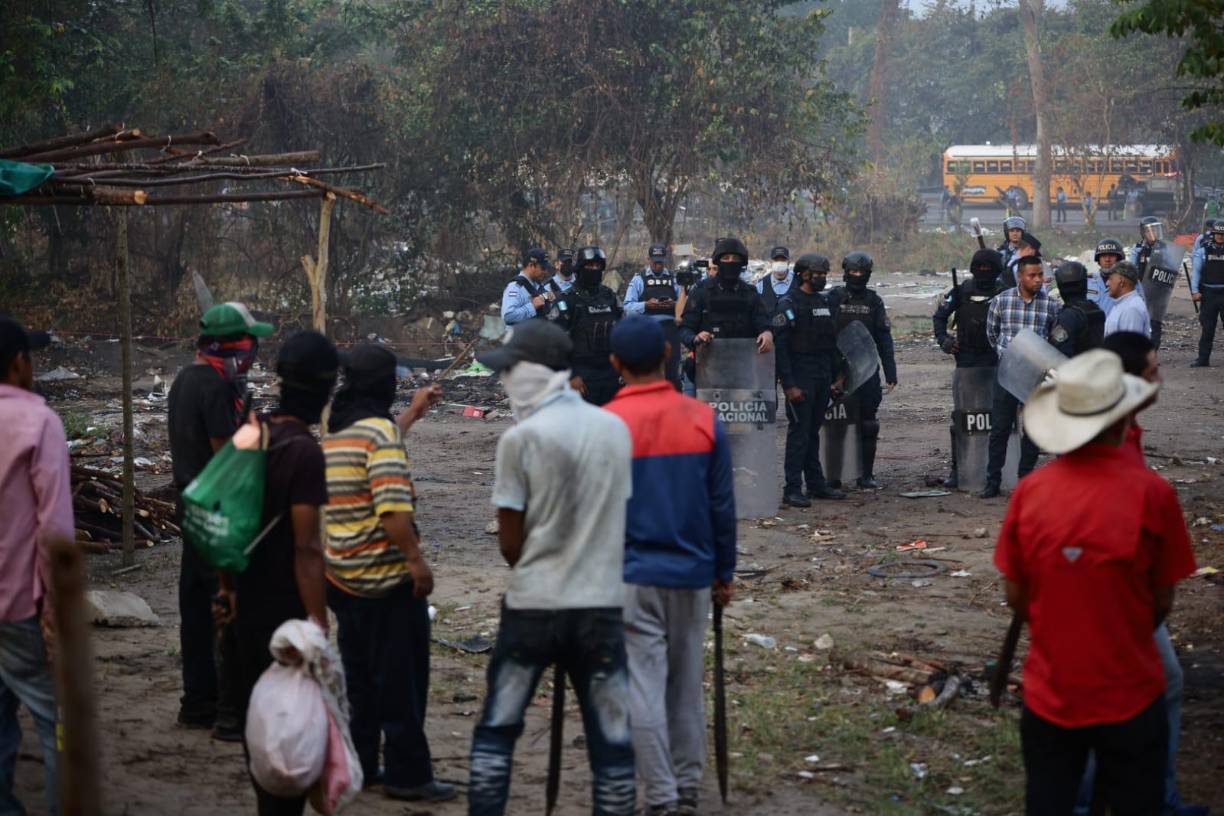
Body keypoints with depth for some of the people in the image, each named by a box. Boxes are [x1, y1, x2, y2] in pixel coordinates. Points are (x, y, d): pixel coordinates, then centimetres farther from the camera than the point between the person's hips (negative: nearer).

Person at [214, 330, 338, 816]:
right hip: (286, 609, -8)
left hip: (248, 604, 8)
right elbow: (306, 549, -23)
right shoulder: (304, 452, -20)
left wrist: (227, 588, 20)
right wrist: (318, 623, -20)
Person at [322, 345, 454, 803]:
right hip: (387, 576, -8)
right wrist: (416, 559, -19)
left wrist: (413, 413, 38)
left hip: (342, 575, 8)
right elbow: (392, 508, -25)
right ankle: (407, 774, 4)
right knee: (401, 678, 0)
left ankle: (357, 765, 20)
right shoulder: (380, 429, -16)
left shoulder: (336, 431, 9)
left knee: (358, 675, 16)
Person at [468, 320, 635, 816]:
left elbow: (509, 543, -6)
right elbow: (619, 517, 10)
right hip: (603, 605, 3)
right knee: (611, 739, 6)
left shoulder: (521, 439, -10)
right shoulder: (616, 429, 3)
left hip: (533, 605, -3)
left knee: (496, 730, 11)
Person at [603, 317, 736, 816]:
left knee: (642, 690, 0)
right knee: (687, 687, 13)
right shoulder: (704, 420, -1)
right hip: (692, 574, 3)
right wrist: (724, 572, 14)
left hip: (631, 577, -3)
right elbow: (723, 506, 4)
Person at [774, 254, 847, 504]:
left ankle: (816, 484, 19)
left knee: (813, 431, 13)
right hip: (800, 377, -7)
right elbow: (781, 345, -15)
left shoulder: (825, 302, 14)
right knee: (799, 432, -7)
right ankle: (792, 490, -5)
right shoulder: (789, 303, -10)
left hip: (822, 378, 7)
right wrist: (789, 384, -20)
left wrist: (834, 377, 15)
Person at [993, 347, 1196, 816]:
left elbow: (1016, 597, 1)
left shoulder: (1030, 491, -8)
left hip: (1049, 694, 2)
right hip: (1129, 696, -2)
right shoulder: (1152, 493, -15)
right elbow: (1163, 602, -3)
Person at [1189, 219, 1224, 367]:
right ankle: (1203, 358, 12)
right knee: (1207, 327, 6)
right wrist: (1195, 291, -9)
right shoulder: (1203, 249, 3)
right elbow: (1195, 270, 0)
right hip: (1209, 293, 1)